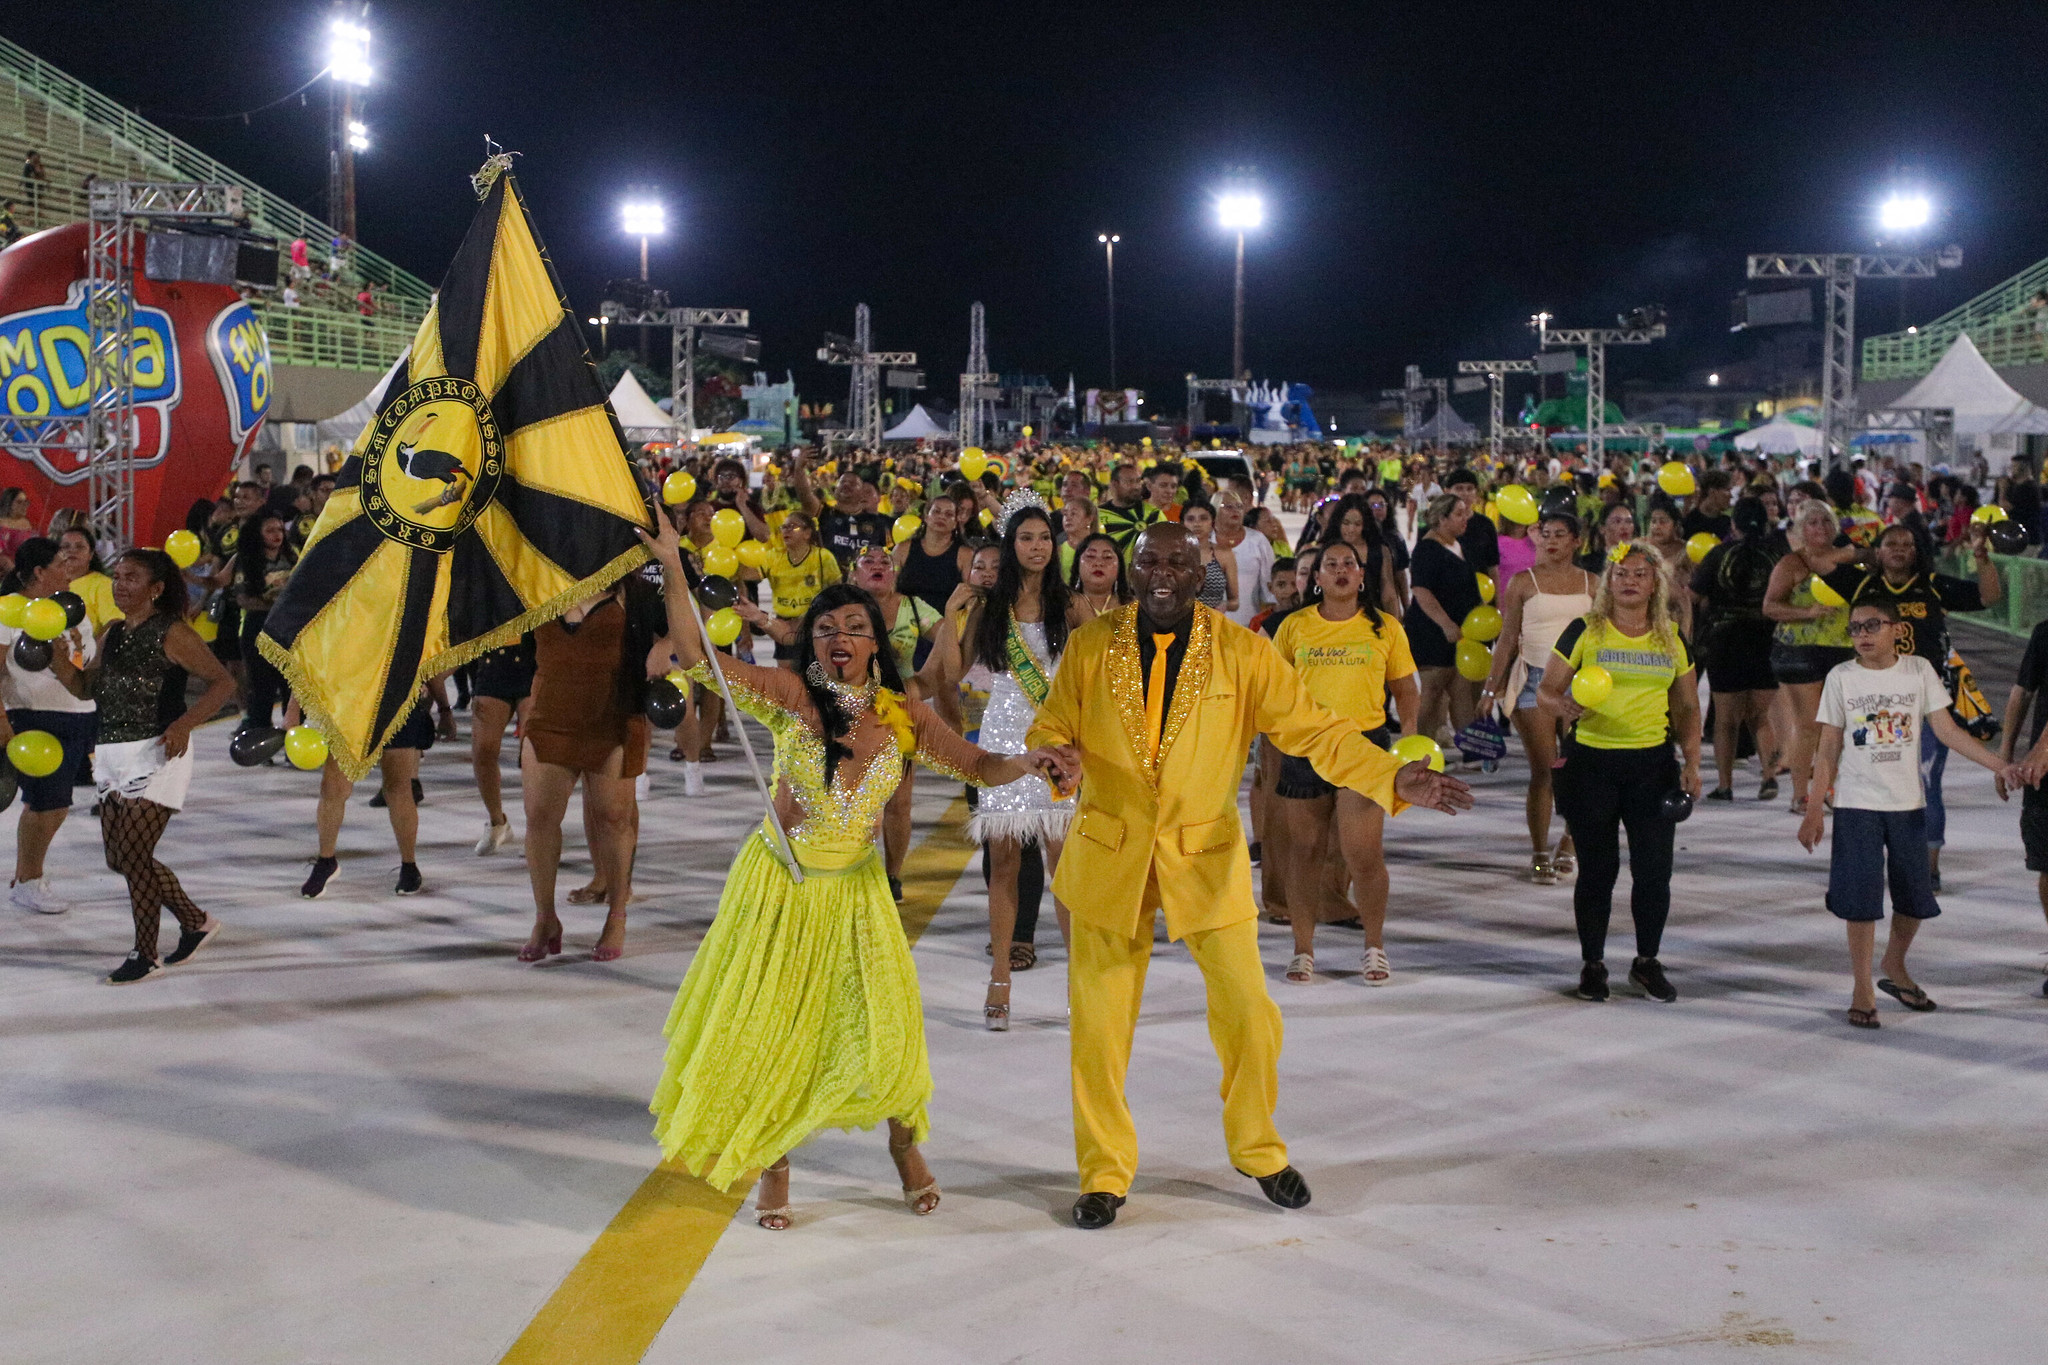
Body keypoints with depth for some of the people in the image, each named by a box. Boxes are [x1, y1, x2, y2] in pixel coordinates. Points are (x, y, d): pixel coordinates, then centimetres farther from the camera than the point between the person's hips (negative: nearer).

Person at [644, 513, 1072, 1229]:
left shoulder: (903, 714, -5)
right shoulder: (791, 695, -13)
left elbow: (977, 766, -4)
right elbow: (696, 658, -19)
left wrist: (1026, 763, -24)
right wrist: (672, 570, -28)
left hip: (854, 889, 2)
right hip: (779, 885, -1)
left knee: (883, 1029, 0)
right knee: (771, 1027, 6)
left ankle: (905, 1143, 29)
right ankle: (774, 1167, 27)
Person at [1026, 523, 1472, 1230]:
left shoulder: (1241, 653, -5)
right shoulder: (1090, 647, -3)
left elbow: (1315, 731, -6)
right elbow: (1050, 732, 3)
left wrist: (1395, 777, -20)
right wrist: (1058, 760, -22)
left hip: (1206, 859, 0)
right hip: (1109, 855, 0)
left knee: (1249, 1017, 2)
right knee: (1097, 1025, 3)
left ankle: (1259, 1151, 29)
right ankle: (1104, 1174, 22)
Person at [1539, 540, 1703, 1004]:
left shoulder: (1673, 639, 10)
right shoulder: (1584, 631, 1)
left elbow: (1687, 709, 15)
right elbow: (1546, 690, 1)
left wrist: (1691, 762, 4)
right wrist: (1562, 705, -22)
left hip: (1652, 763, 2)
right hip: (1591, 761, -2)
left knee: (1654, 869, -1)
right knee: (1597, 869, 3)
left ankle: (1647, 962, 18)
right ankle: (1592, 963, 18)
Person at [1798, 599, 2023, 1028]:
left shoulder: (1919, 670, 1)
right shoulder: (1841, 677, -2)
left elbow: (1947, 730, 1)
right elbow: (1829, 748, 0)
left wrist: (2001, 766, -7)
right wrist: (1814, 809, -3)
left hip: (1908, 804, 2)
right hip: (1857, 805, -2)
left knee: (1915, 897, 9)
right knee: (1861, 899, -5)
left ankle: (1894, 969, 34)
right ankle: (1863, 991, 6)